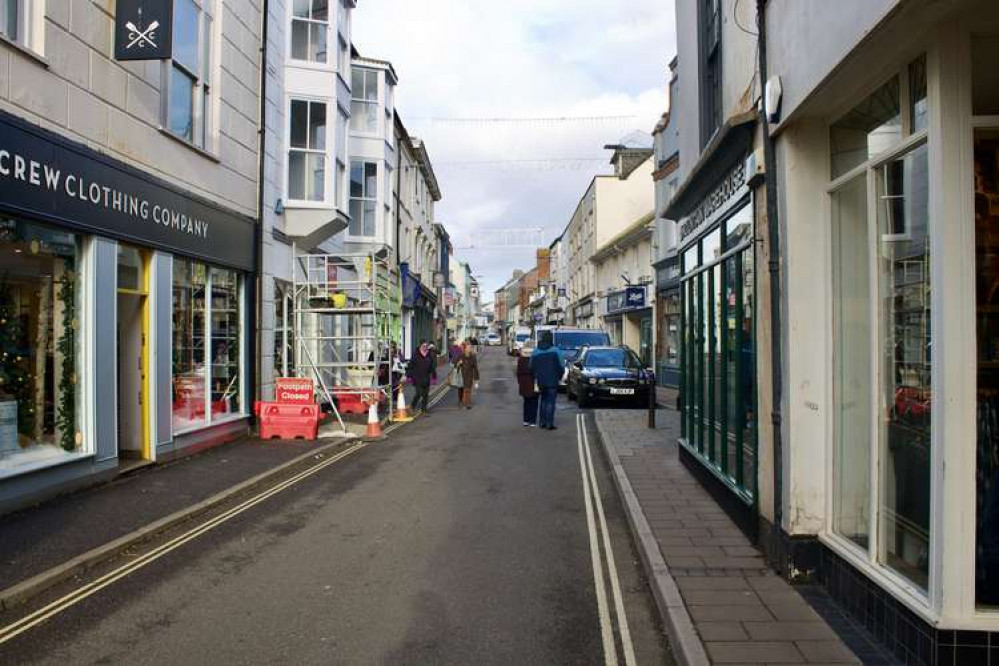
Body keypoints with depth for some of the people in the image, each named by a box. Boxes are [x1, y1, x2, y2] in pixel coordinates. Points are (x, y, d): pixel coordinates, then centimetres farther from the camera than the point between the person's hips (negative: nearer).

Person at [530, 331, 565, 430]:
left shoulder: (535, 352, 0)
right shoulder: (555, 351, -11)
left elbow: (532, 368, 3)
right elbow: (561, 366, -10)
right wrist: (559, 376, 6)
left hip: (541, 381, 4)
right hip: (553, 381, -4)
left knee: (543, 400, 17)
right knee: (551, 402, 0)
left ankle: (542, 422, 19)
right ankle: (549, 424, -2)